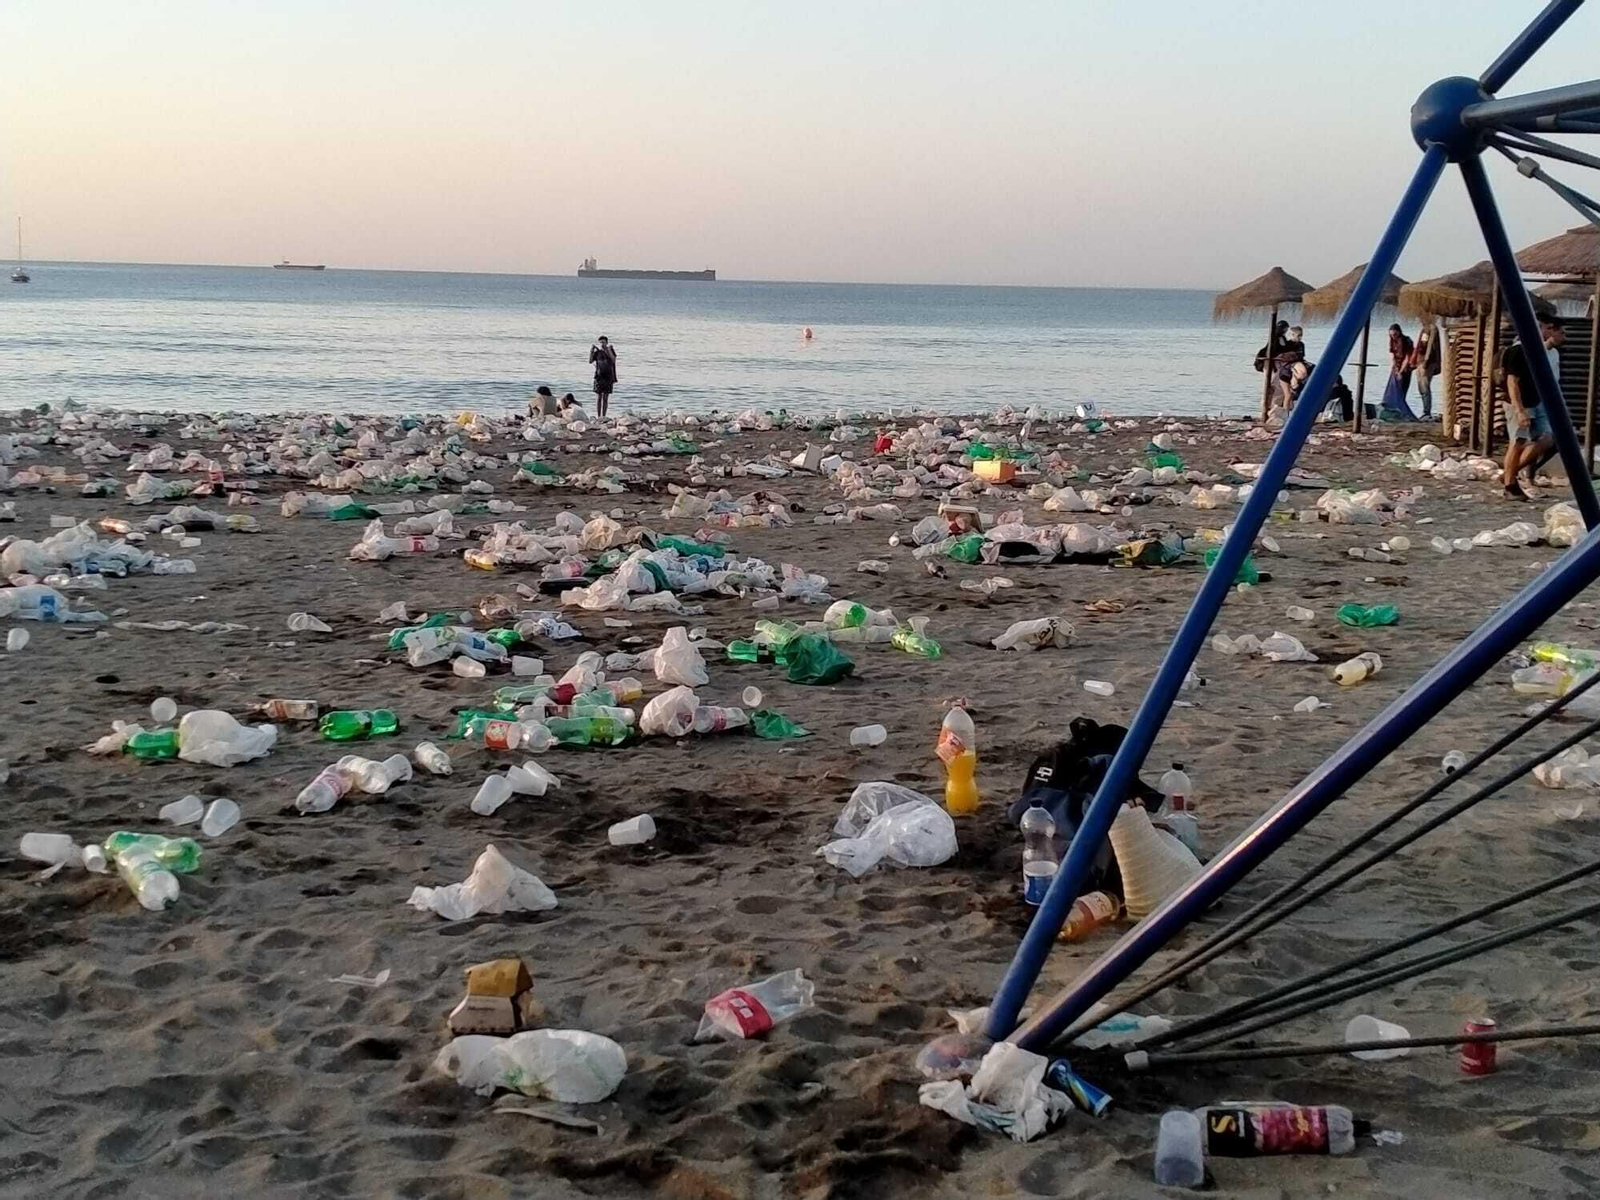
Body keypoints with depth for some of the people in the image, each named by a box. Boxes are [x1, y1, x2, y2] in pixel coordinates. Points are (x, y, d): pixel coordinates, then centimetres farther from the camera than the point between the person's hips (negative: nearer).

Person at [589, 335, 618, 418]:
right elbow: (590, 361, -7)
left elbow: (613, 360, -13)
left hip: (608, 377, 0)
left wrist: (608, 350, -21)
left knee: (605, 398, 4)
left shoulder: (610, 350, 4)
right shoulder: (597, 352, 4)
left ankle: (603, 417, 9)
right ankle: (598, 416, -1)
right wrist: (591, 351, -15)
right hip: (599, 376, 0)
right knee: (598, 397, -3)